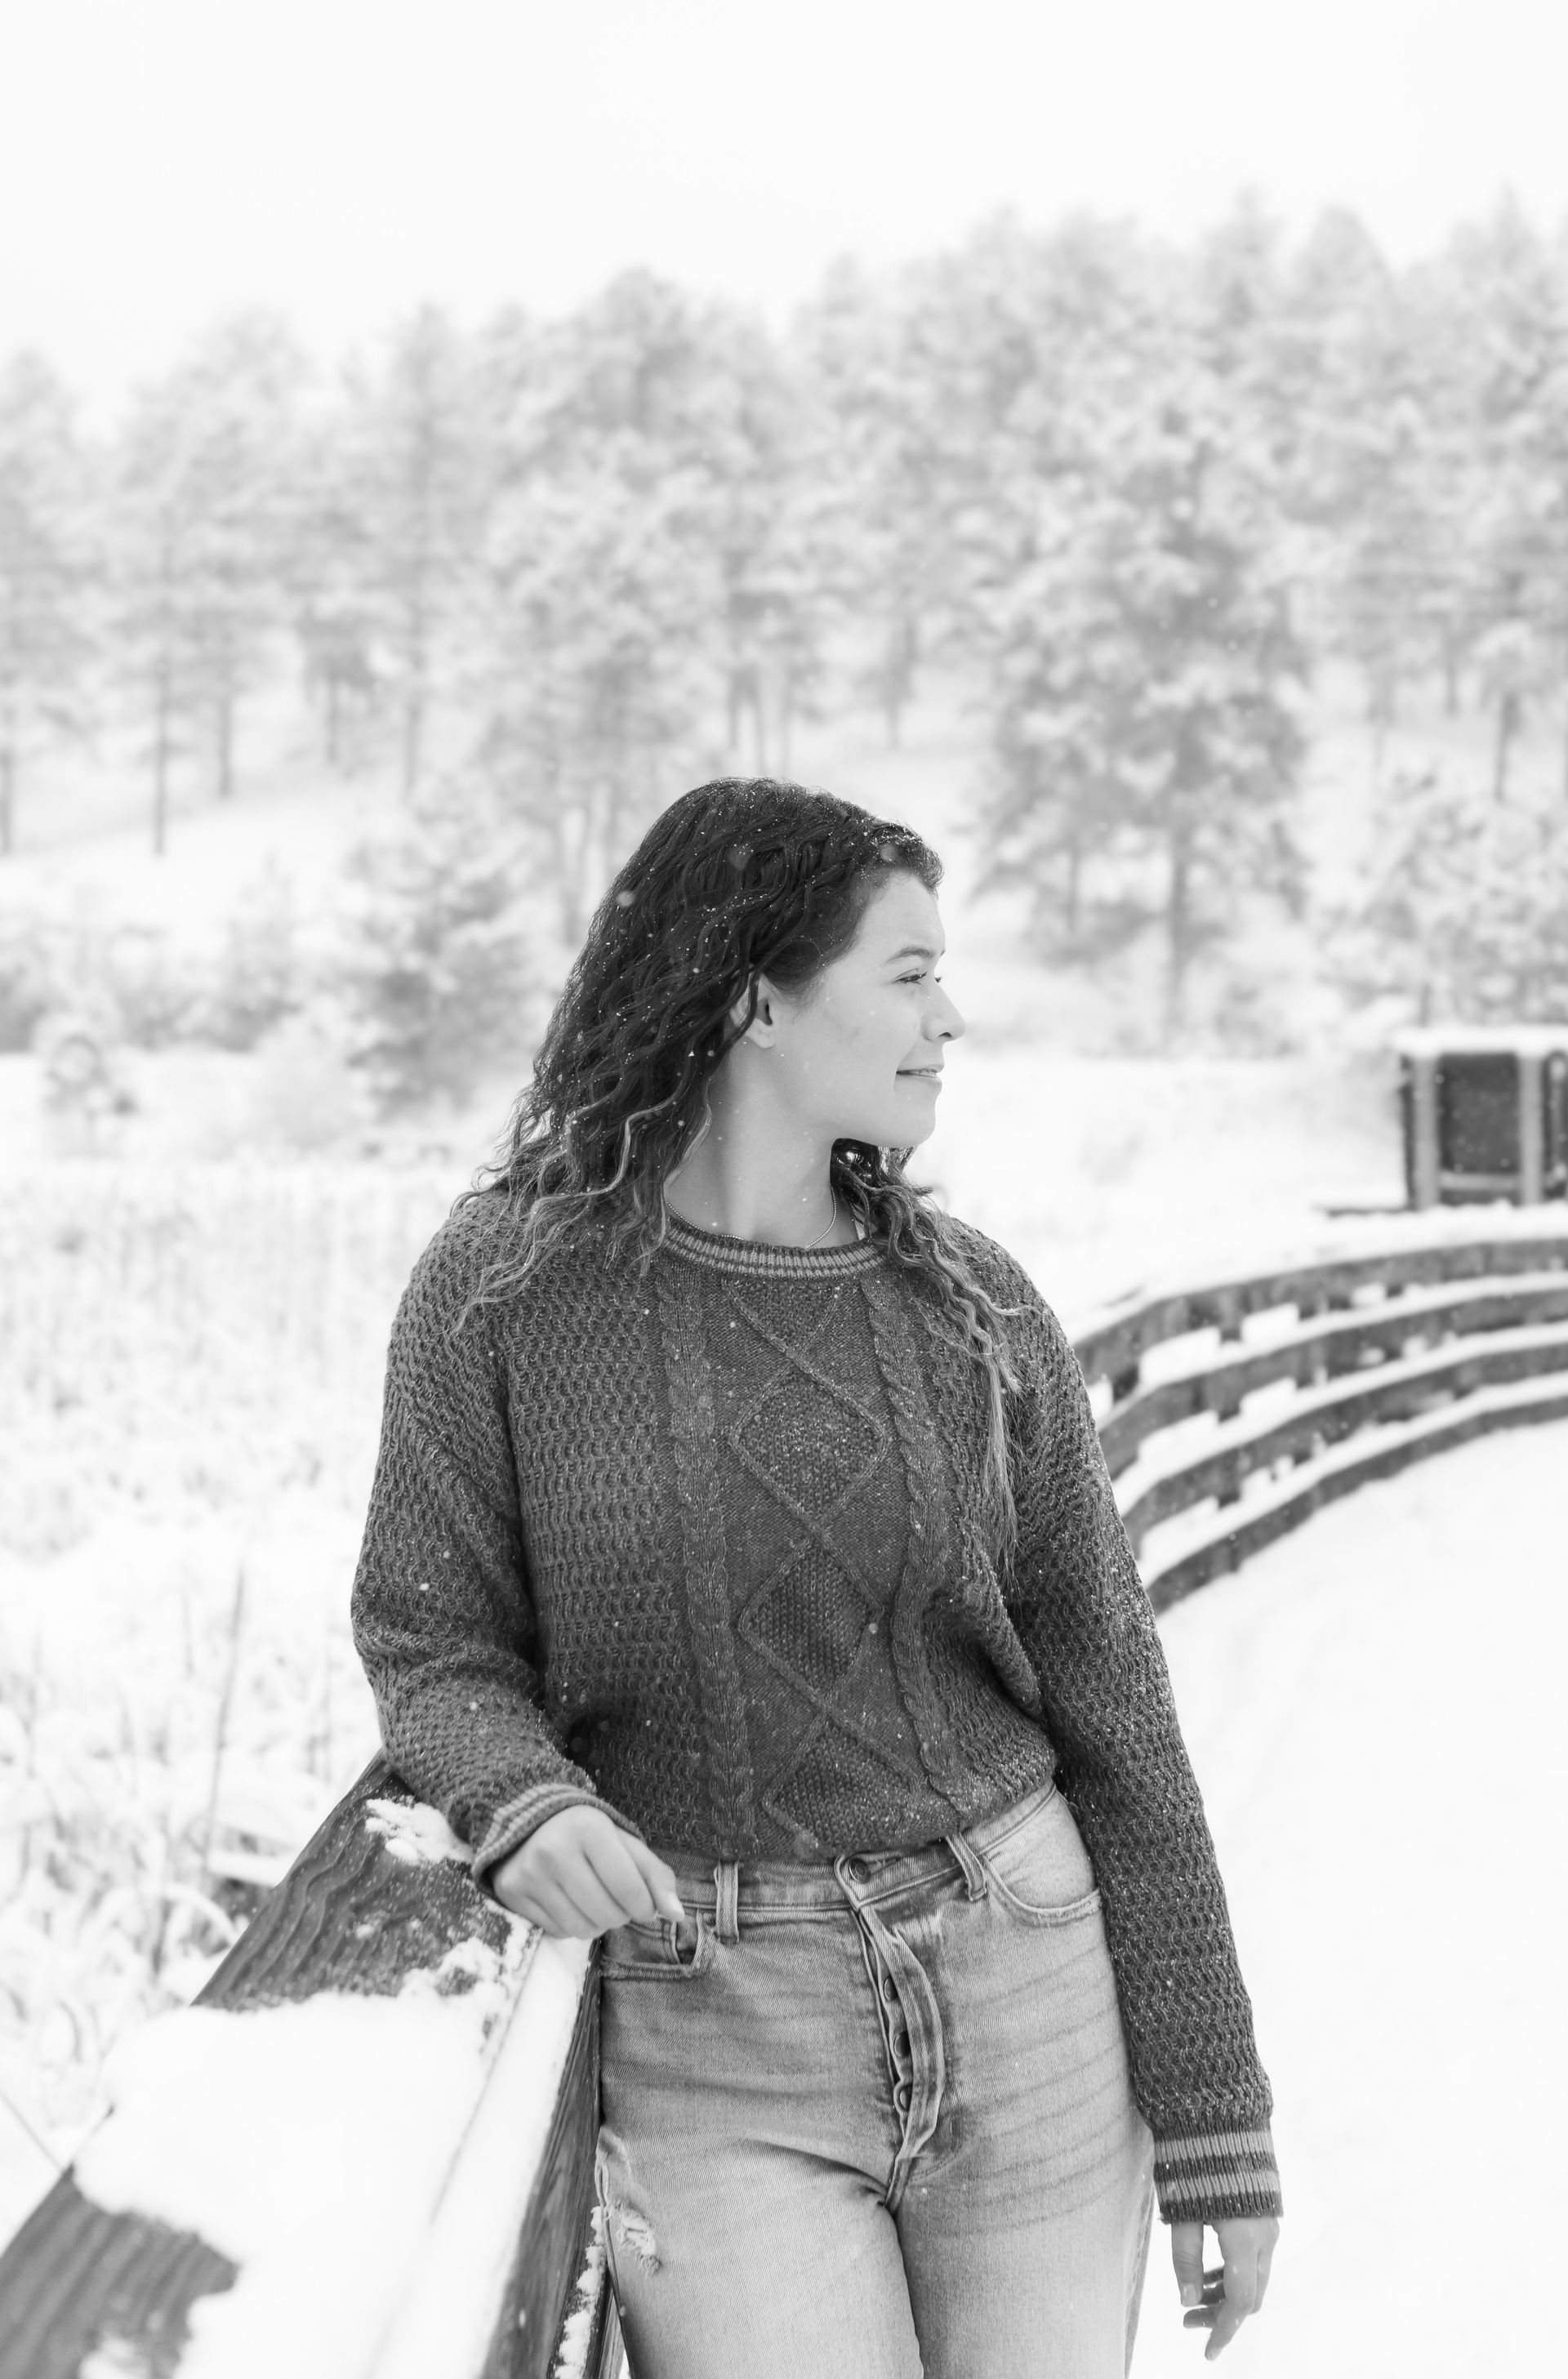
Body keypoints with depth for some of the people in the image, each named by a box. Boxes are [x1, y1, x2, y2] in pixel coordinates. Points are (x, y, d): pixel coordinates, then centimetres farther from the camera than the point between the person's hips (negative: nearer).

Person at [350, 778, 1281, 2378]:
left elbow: (1110, 1720, 5)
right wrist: (522, 1805, -21)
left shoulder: (973, 1312, 2)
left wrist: (1217, 2124, 6)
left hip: (1030, 2009, 3)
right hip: (711, 2056, -2)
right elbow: (434, 1637, 3)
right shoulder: (503, 1288, -3)